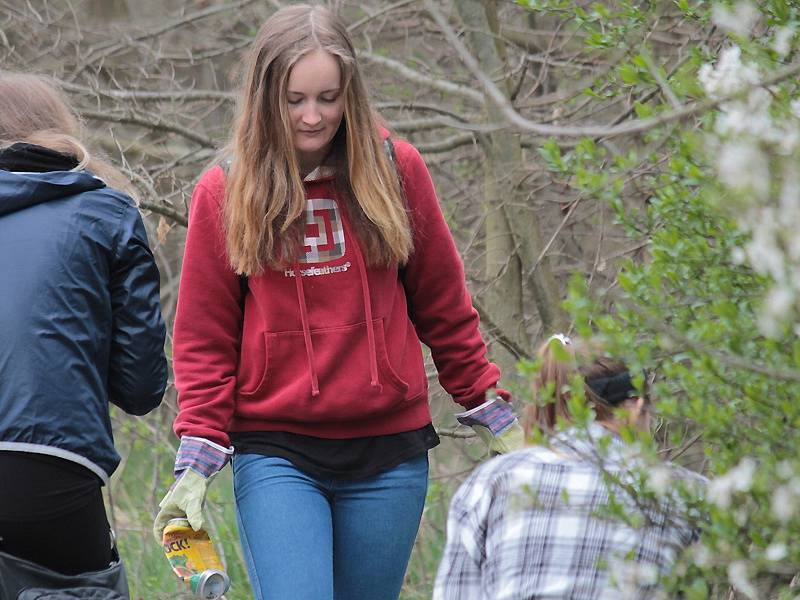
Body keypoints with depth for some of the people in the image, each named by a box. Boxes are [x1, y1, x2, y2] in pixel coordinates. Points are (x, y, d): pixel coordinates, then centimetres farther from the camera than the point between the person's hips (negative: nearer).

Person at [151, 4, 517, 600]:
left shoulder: (395, 169, 3)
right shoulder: (225, 191, 1)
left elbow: (443, 305, 12)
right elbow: (204, 340, 4)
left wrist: (493, 410, 12)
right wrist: (196, 462, -4)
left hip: (389, 453, 2)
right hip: (276, 456, -2)